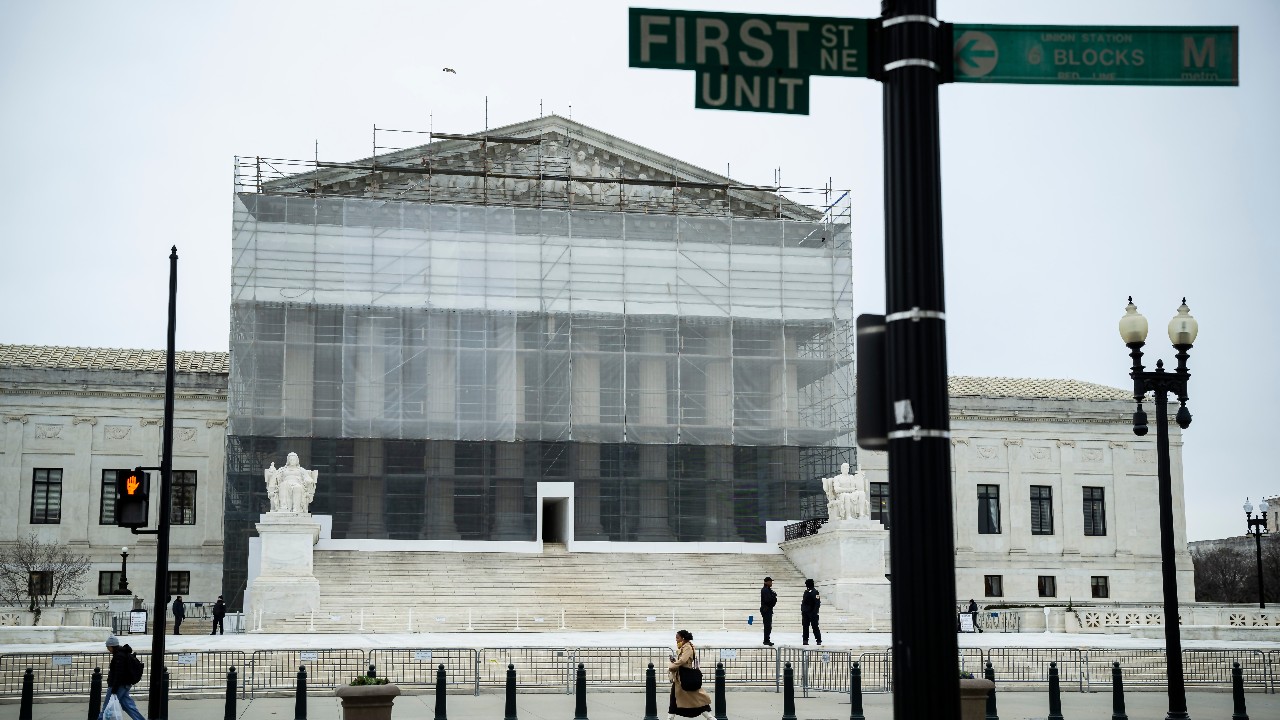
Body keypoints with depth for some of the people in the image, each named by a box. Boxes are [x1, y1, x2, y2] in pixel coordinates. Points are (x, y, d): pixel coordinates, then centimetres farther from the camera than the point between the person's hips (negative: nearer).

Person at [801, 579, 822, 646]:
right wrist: (802, 610, 15)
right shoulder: (806, 592, 14)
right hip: (805, 613, 8)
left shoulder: (815, 592, -11)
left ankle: (819, 640, 3)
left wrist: (814, 611, -21)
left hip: (812, 613, -8)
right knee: (805, 626, 6)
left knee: (815, 627, -3)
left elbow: (817, 603, -16)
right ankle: (805, 640, 10)